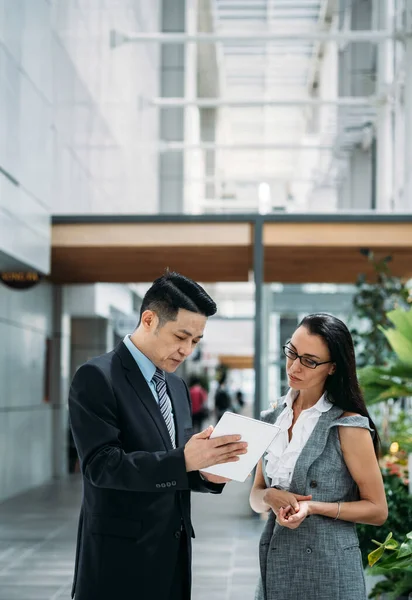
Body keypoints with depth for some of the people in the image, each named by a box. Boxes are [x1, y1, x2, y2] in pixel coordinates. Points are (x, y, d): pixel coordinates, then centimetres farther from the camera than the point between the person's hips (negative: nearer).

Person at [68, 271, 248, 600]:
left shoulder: (178, 386, 13)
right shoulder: (97, 377, -11)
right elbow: (102, 465, -20)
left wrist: (206, 472, -4)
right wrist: (184, 460, -28)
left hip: (174, 552, 7)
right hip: (122, 555, -7)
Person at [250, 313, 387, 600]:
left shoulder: (348, 425, -13)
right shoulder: (274, 418, 5)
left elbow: (377, 510, -8)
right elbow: (256, 497, 10)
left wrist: (313, 507, -21)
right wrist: (271, 496, -12)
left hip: (328, 570, -5)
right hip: (275, 565, 5)